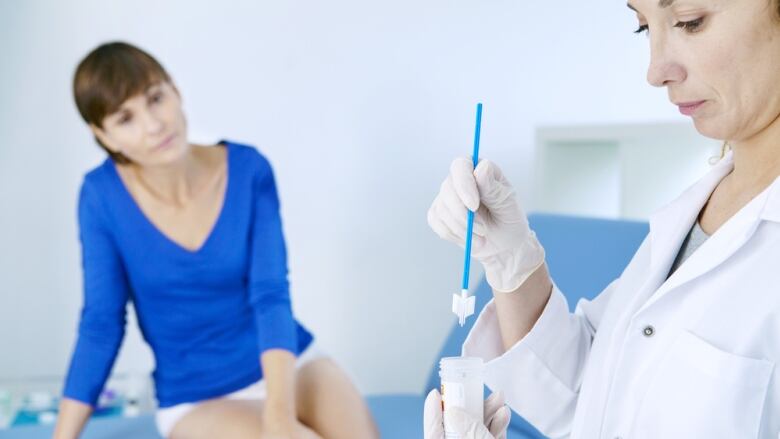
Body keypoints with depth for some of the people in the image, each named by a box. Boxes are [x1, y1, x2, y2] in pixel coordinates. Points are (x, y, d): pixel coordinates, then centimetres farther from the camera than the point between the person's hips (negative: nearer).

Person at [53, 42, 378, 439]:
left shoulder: (248, 168, -11)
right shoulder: (103, 195, -12)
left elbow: (271, 295, -18)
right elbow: (100, 323, -6)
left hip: (291, 364, 1)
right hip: (199, 401, -1)